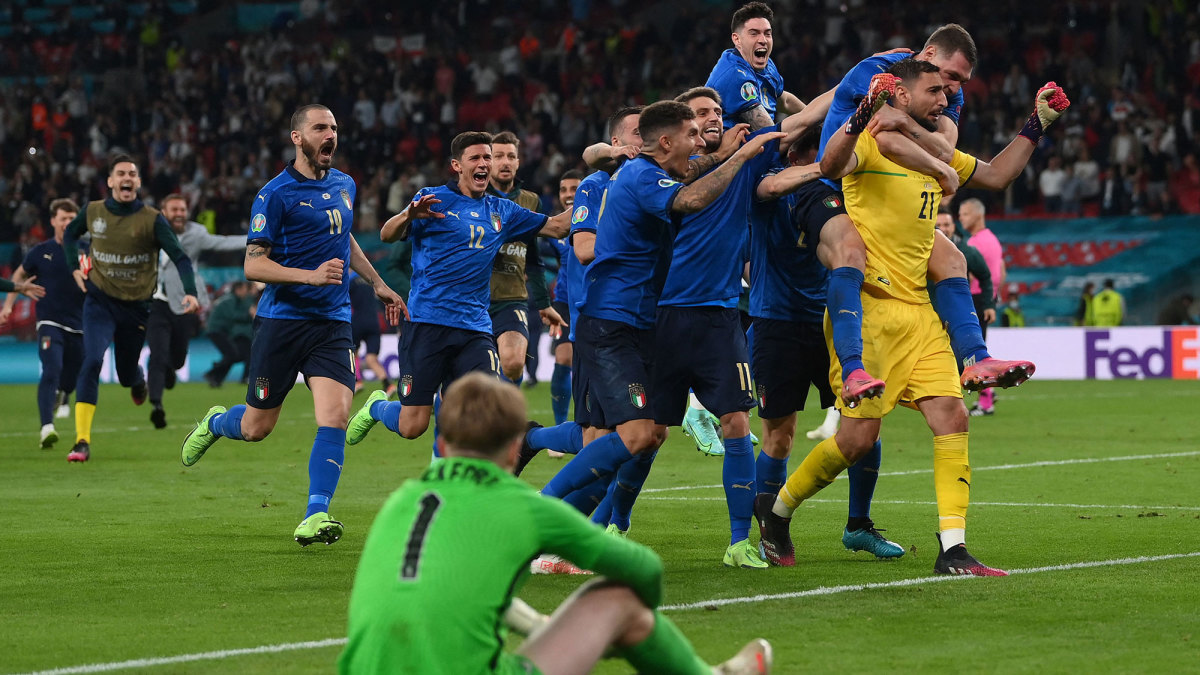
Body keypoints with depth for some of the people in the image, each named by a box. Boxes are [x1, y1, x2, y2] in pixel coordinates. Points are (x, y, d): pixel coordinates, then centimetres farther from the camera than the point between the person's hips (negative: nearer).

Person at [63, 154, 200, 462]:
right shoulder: (93, 212, -2)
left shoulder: (151, 219, -10)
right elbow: (69, 234, 20)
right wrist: (75, 268, 7)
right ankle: (82, 441, -22)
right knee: (92, 361, -21)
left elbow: (180, 257, -16)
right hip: (99, 301, 0)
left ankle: (138, 379, 53)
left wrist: (190, 293, -32)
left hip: (136, 306, 0)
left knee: (126, 374, 10)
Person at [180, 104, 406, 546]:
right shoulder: (276, 194, -10)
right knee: (256, 427, 6)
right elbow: (253, 265, -13)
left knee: (334, 418, -15)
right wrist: (311, 275, -24)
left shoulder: (344, 186, 11)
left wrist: (377, 284, 33)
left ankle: (315, 517, -13)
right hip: (281, 321, -4)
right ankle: (214, 423, 40)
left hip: (332, 323, 4)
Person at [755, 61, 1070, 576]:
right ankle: (775, 509, 18)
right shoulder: (871, 143, -8)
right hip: (868, 307, -8)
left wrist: (1036, 124, 26)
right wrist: (860, 115, -43)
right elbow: (831, 165, -30)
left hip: (918, 311, 8)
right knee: (858, 437, -6)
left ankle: (952, 549, -5)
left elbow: (997, 175, 32)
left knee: (952, 418, -6)